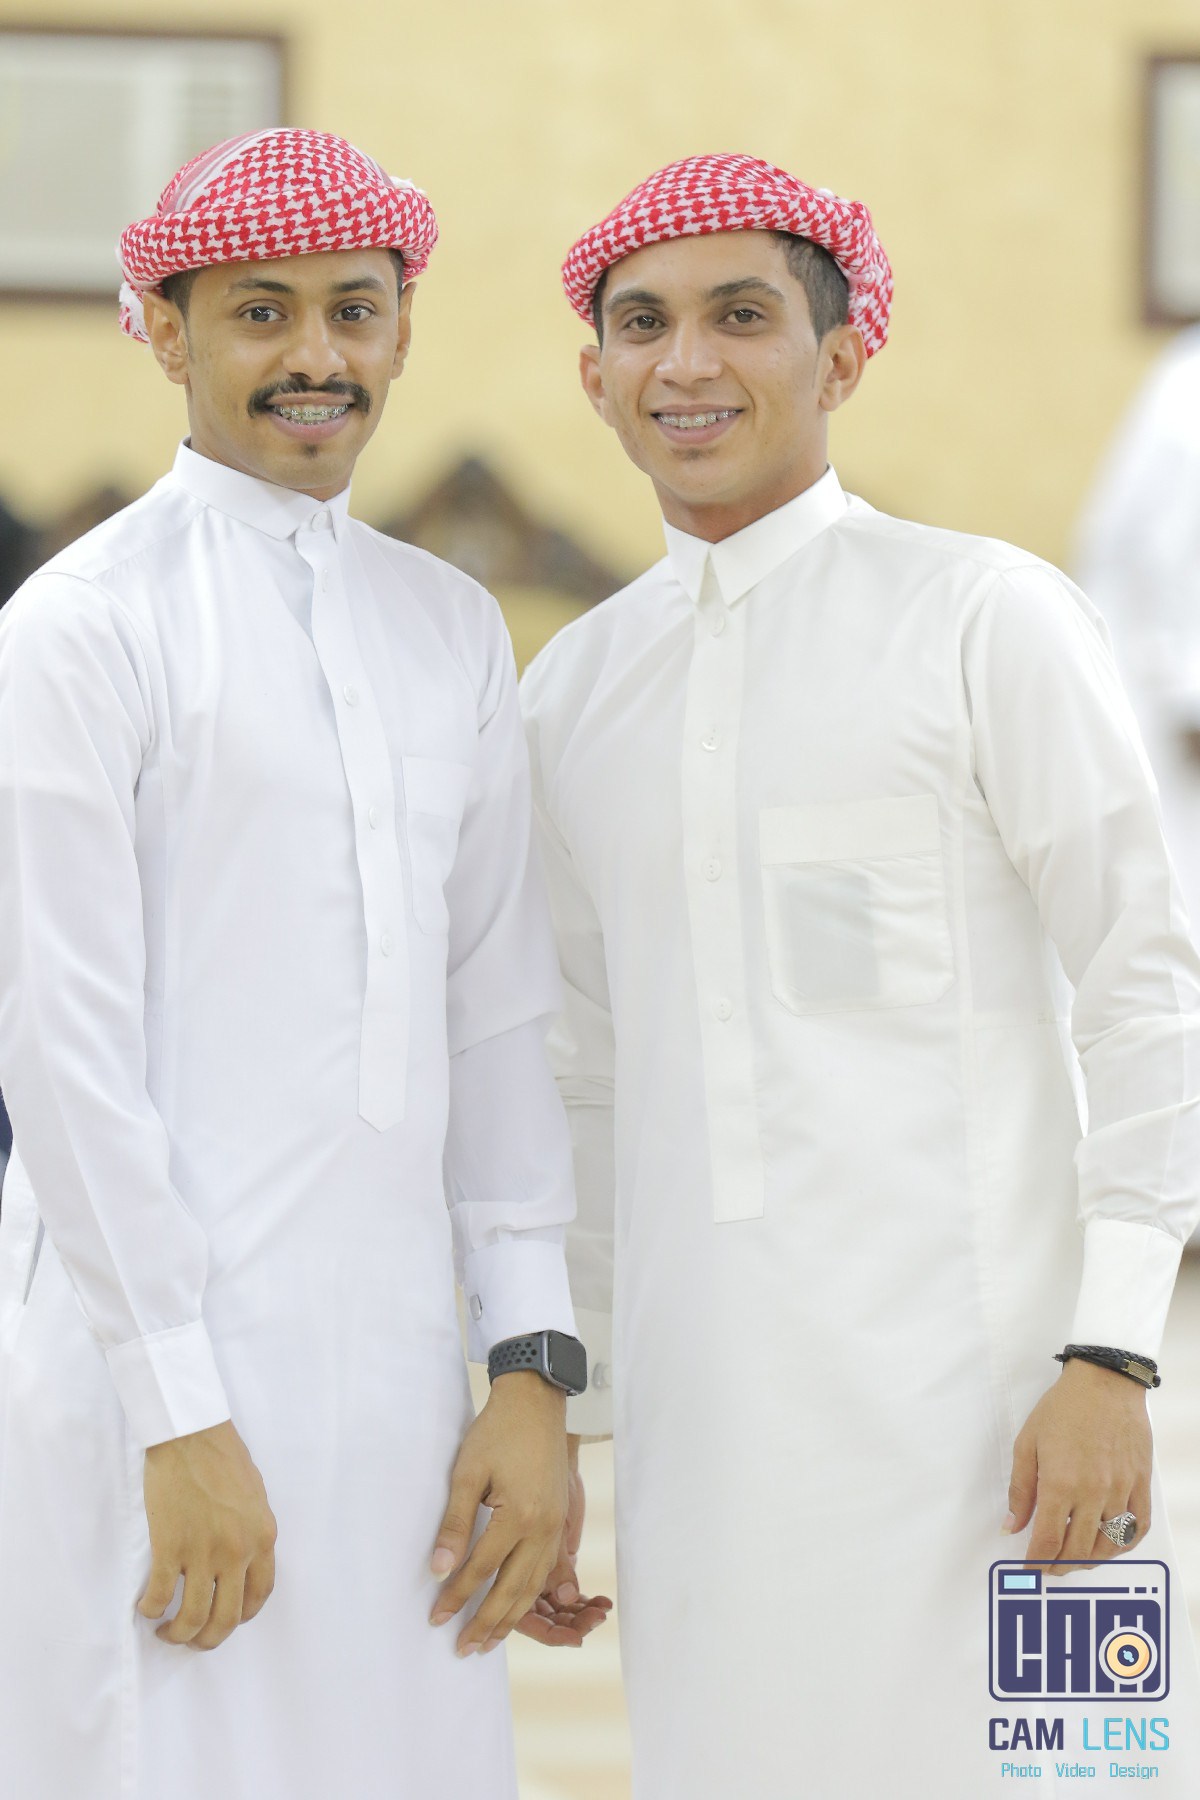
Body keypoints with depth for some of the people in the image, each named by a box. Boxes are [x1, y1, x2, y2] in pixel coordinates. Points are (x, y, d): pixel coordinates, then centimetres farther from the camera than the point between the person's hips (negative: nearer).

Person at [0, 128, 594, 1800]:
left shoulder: (451, 629, 13)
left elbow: (502, 1013, 12)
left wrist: (533, 1371, 5)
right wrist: (181, 1416, -13)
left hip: (395, 1349, 6)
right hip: (154, 1340, -5)